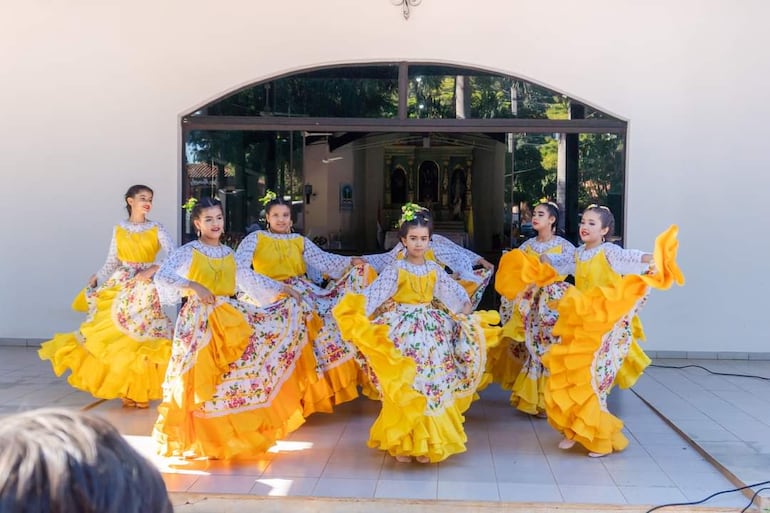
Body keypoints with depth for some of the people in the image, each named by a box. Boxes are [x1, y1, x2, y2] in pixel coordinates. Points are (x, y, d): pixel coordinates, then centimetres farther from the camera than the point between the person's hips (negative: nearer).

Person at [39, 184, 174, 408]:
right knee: (117, 336, 0)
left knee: (141, 337, -4)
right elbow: (111, 262, 7)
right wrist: (96, 279, -3)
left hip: (145, 289, -2)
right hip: (119, 287, 2)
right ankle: (125, 389, 11)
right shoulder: (119, 229, 7)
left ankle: (141, 391, 6)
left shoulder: (156, 229, 0)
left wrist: (153, 269, -22)